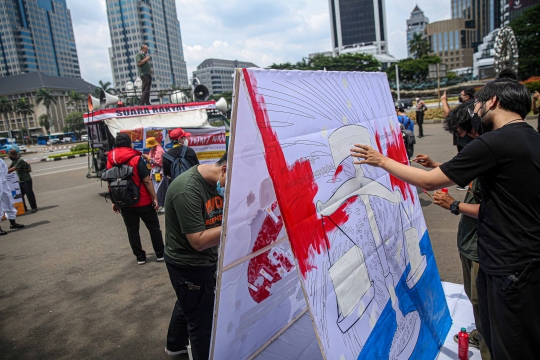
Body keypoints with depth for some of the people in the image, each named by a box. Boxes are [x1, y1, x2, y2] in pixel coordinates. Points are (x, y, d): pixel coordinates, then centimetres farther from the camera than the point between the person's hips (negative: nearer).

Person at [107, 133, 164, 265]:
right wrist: (155, 198, -9)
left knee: (132, 231, 14)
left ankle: (140, 257, 21)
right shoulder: (136, 159, -14)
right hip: (143, 201, -4)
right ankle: (160, 254, 19)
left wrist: (115, 202, 17)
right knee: (154, 228, 11)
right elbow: (147, 181, -16)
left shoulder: (110, 161, 1)